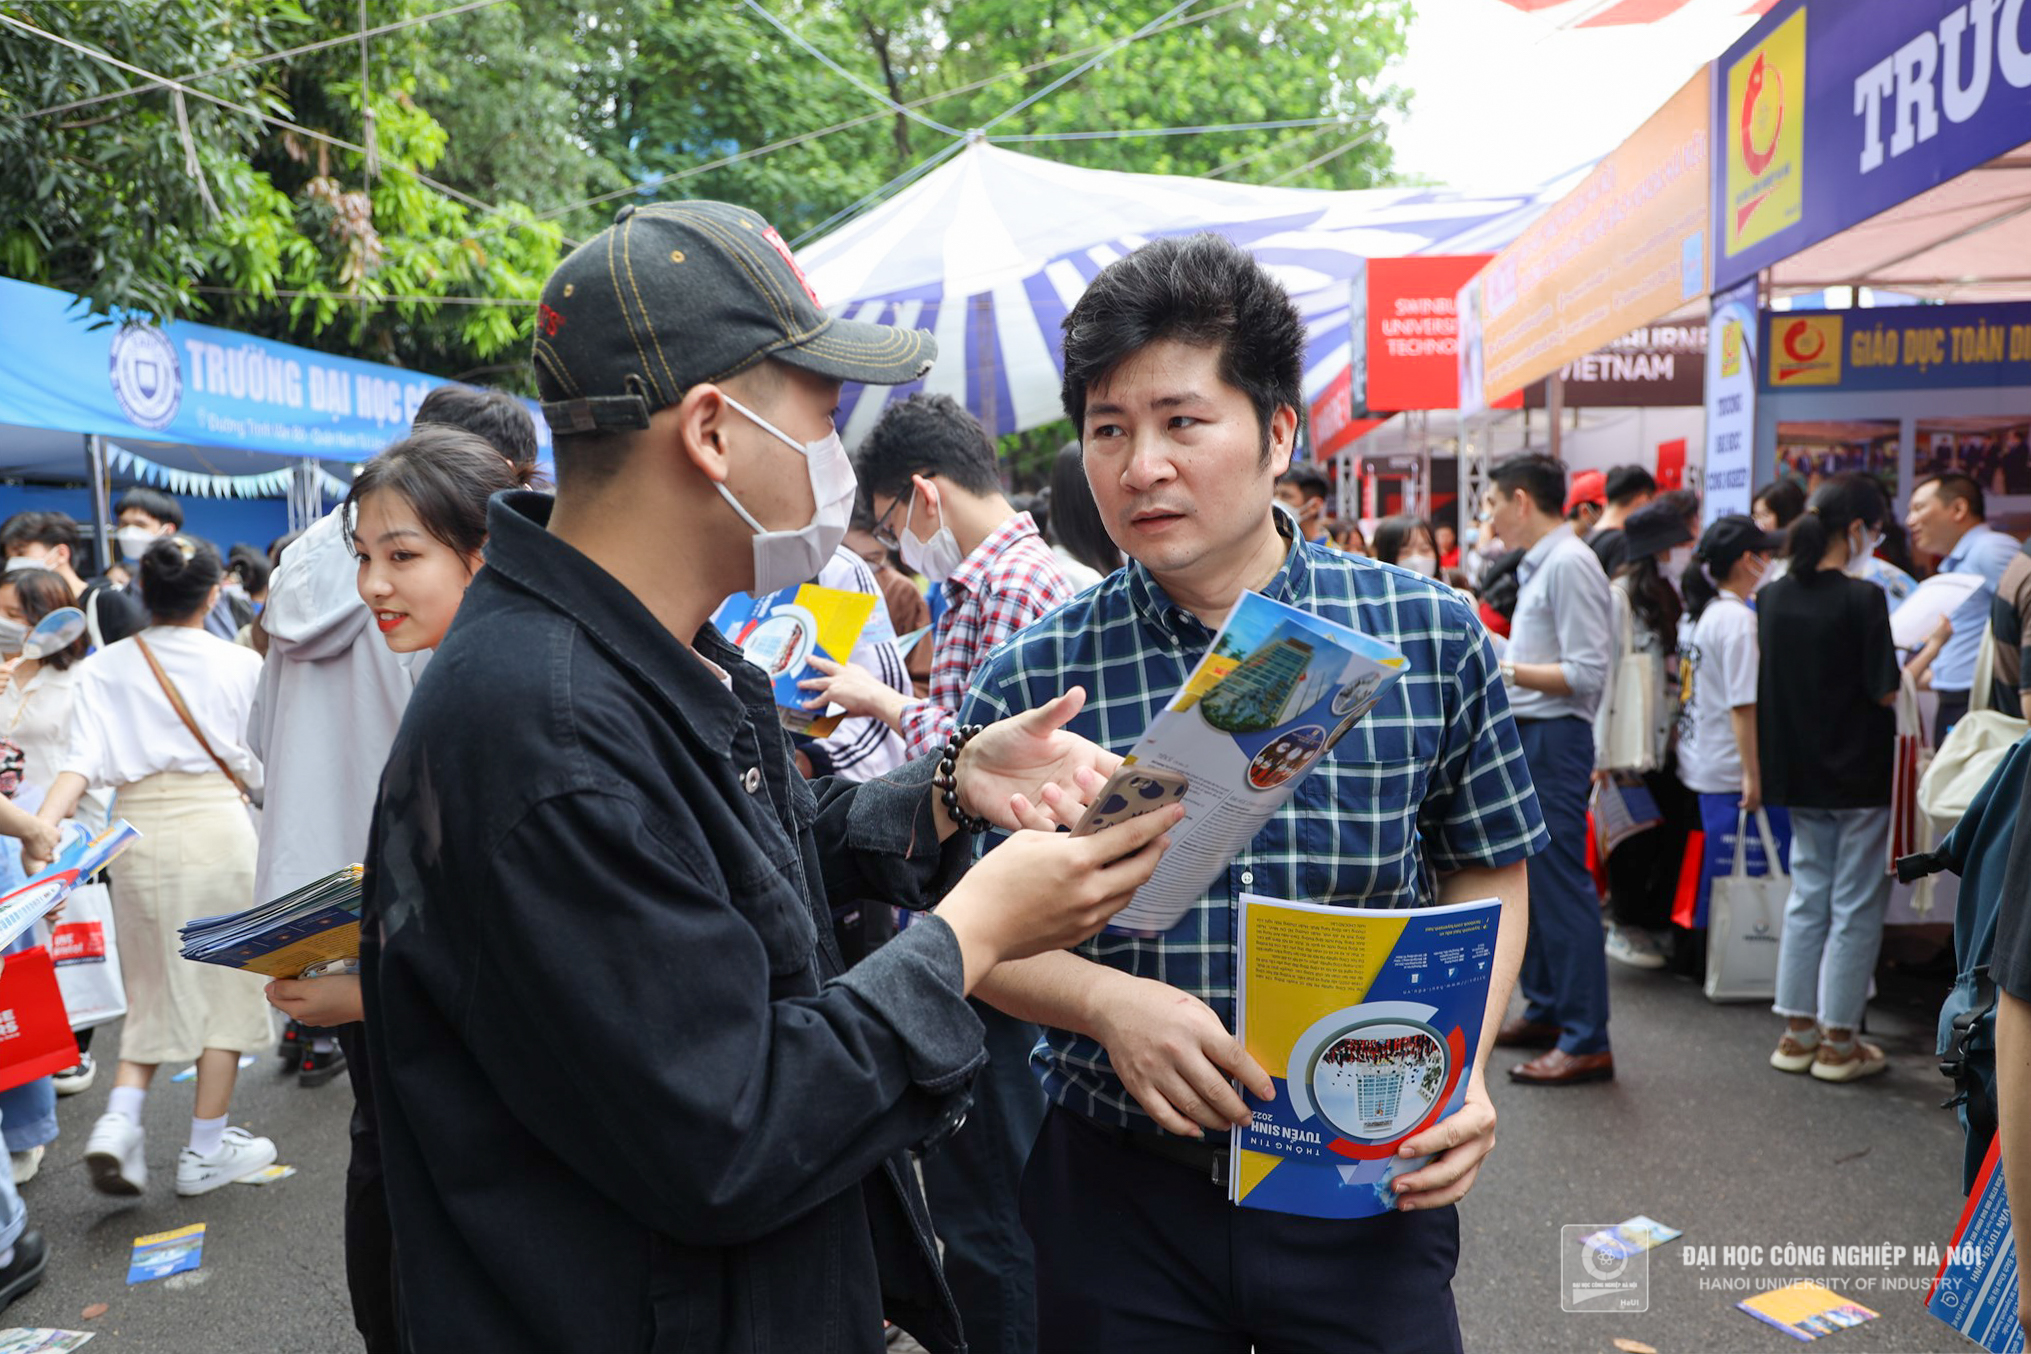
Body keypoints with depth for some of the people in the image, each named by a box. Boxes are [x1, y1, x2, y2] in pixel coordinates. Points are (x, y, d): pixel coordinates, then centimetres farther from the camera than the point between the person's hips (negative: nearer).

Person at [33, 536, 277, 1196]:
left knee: (153, 987, 18)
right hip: (217, 825, -3)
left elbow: (85, 759, -9)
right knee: (222, 983, 7)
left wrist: (43, 821, -16)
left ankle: (118, 1121, 1)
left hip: (138, 827, 3)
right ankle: (207, 1149, 14)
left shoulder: (107, 666, 4)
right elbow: (258, 769, 0)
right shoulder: (241, 664, -2)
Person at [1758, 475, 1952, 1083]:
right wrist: (1932, 645, -1)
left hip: (1800, 777, 6)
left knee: (1807, 897, 14)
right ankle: (1838, 1042, 13)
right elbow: (1887, 691, -13)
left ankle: (1797, 1032, 19)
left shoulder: (1772, 597, 2)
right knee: (1856, 907, 5)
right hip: (1859, 777, -6)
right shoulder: (1862, 598, -17)